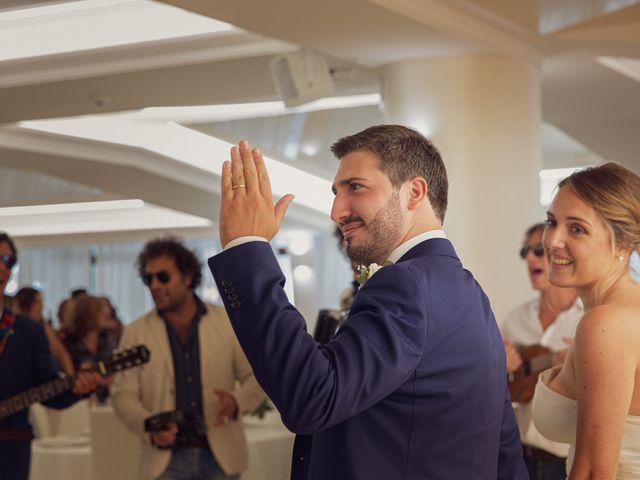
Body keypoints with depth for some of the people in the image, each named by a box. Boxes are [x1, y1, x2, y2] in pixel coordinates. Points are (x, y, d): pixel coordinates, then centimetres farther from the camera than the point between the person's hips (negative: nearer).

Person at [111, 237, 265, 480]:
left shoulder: (228, 322, 5)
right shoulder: (135, 333, 5)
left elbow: (257, 376, 8)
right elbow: (123, 394, 2)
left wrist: (238, 402, -14)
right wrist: (150, 427, -18)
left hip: (221, 457, 1)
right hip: (166, 459, 0)